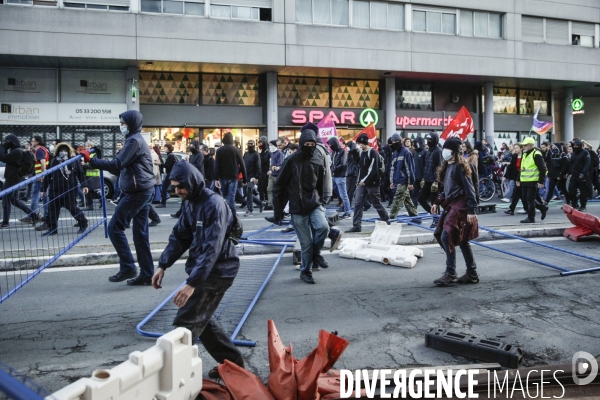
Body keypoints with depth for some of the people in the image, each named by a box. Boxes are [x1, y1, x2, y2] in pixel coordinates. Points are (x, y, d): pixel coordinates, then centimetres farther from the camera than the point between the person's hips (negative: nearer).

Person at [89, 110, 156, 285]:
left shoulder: (134, 140, -9)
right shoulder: (137, 140, 23)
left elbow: (117, 164, -18)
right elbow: (124, 168, 21)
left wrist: (93, 162, -11)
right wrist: (99, 162, 14)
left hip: (137, 191, -10)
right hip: (144, 191, 10)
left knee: (115, 227, -5)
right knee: (140, 232, 8)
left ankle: (127, 267, -4)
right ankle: (146, 274, 10)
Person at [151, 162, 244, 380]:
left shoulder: (214, 205, -23)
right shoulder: (190, 202, 6)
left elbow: (212, 249, -29)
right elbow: (179, 236, 10)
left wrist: (191, 283, -34)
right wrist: (162, 265, -2)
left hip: (217, 271, -9)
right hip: (202, 269, 9)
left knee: (186, 323, -7)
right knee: (201, 320, 17)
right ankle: (233, 361, 30)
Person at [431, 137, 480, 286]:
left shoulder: (460, 166, -13)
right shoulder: (447, 166, 15)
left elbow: (469, 188, -17)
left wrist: (472, 210, -21)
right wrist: (437, 202, 15)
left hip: (460, 206, -10)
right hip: (452, 205, 10)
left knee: (446, 237, -12)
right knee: (461, 240, 11)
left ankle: (450, 274, -4)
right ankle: (472, 274, 19)